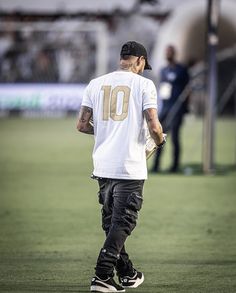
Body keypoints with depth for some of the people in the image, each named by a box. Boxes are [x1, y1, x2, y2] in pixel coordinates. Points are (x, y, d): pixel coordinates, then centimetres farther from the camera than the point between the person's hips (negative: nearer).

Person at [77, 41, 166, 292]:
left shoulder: (96, 84, 7)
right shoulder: (144, 84, -5)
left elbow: (82, 125, 7)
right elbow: (153, 126, -12)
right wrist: (160, 140, 10)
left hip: (102, 165, 5)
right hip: (130, 167, -5)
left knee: (111, 221, 17)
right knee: (122, 222, 0)